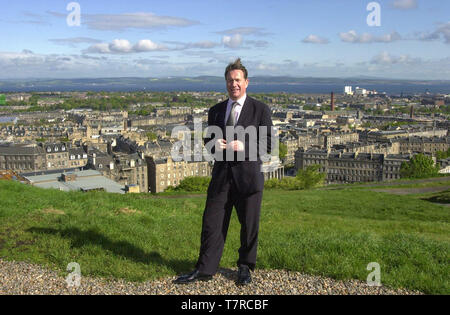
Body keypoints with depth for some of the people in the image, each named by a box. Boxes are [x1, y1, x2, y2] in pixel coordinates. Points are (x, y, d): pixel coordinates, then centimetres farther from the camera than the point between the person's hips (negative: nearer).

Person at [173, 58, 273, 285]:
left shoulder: (260, 110, 0)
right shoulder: (215, 111, 12)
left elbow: (267, 145, -3)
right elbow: (208, 141, 19)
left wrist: (243, 146, -19)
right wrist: (215, 145, -5)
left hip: (248, 175, -3)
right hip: (221, 175, 3)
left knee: (249, 225, 8)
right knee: (212, 224, 3)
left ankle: (245, 267, 27)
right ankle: (205, 269, 14)